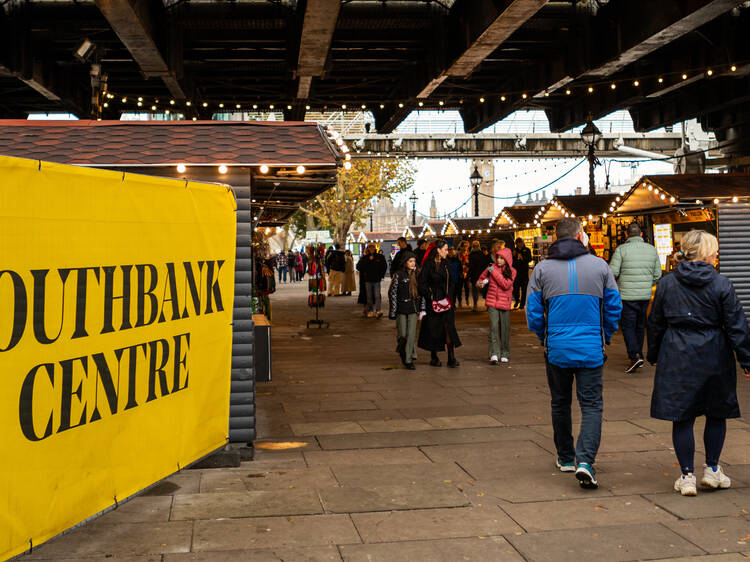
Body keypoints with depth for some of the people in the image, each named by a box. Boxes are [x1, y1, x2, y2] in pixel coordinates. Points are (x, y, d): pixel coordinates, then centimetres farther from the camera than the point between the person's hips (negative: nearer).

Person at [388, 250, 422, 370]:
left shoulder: (416, 275, 8)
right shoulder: (398, 275, -5)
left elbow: (421, 292, 14)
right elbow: (392, 293, -5)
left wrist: (422, 308, 9)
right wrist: (393, 312, -9)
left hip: (413, 308, 3)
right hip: (401, 309, -3)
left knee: (411, 334, -2)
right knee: (403, 335, -1)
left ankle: (409, 360, 6)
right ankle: (402, 351, 29)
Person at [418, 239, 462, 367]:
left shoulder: (445, 264, 11)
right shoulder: (428, 264, -8)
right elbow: (422, 284, -10)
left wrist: (449, 296, 6)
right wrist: (431, 297, -15)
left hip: (446, 301, 5)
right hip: (433, 302, -5)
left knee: (449, 327, -4)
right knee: (434, 329, 3)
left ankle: (451, 358, -4)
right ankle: (434, 357, 16)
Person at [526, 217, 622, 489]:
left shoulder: (542, 268, 1)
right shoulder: (600, 266, 0)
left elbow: (533, 313, 1)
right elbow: (614, 308, 4)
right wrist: (604, 338, 17)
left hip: (557, 349, 1)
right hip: (591, 349, -1)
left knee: (560, 403, 16)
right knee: (591, 405, 2)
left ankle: (565, 458, 26)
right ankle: (585, 461, -14)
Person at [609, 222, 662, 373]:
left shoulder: (621, 249, -9)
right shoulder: (652, 249, 5)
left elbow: (612, 272, -12)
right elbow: (657, 274, 8)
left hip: (627, 295, -4)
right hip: (645, 296, 4)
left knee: (627, 326, 0)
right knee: (640, 326, 15)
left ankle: (635, 356, -14)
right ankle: (638, 355, 22)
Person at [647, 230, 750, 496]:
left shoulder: (666, 284, 0)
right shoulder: (722, 284, -7)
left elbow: (655, 323, 7)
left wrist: (653, 355, 19)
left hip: (677, 359, 1)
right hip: (715, 358, -1)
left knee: (682, 417, 6)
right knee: (717, 414, 17)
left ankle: (687, 476, 8)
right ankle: (712, 469, 24)